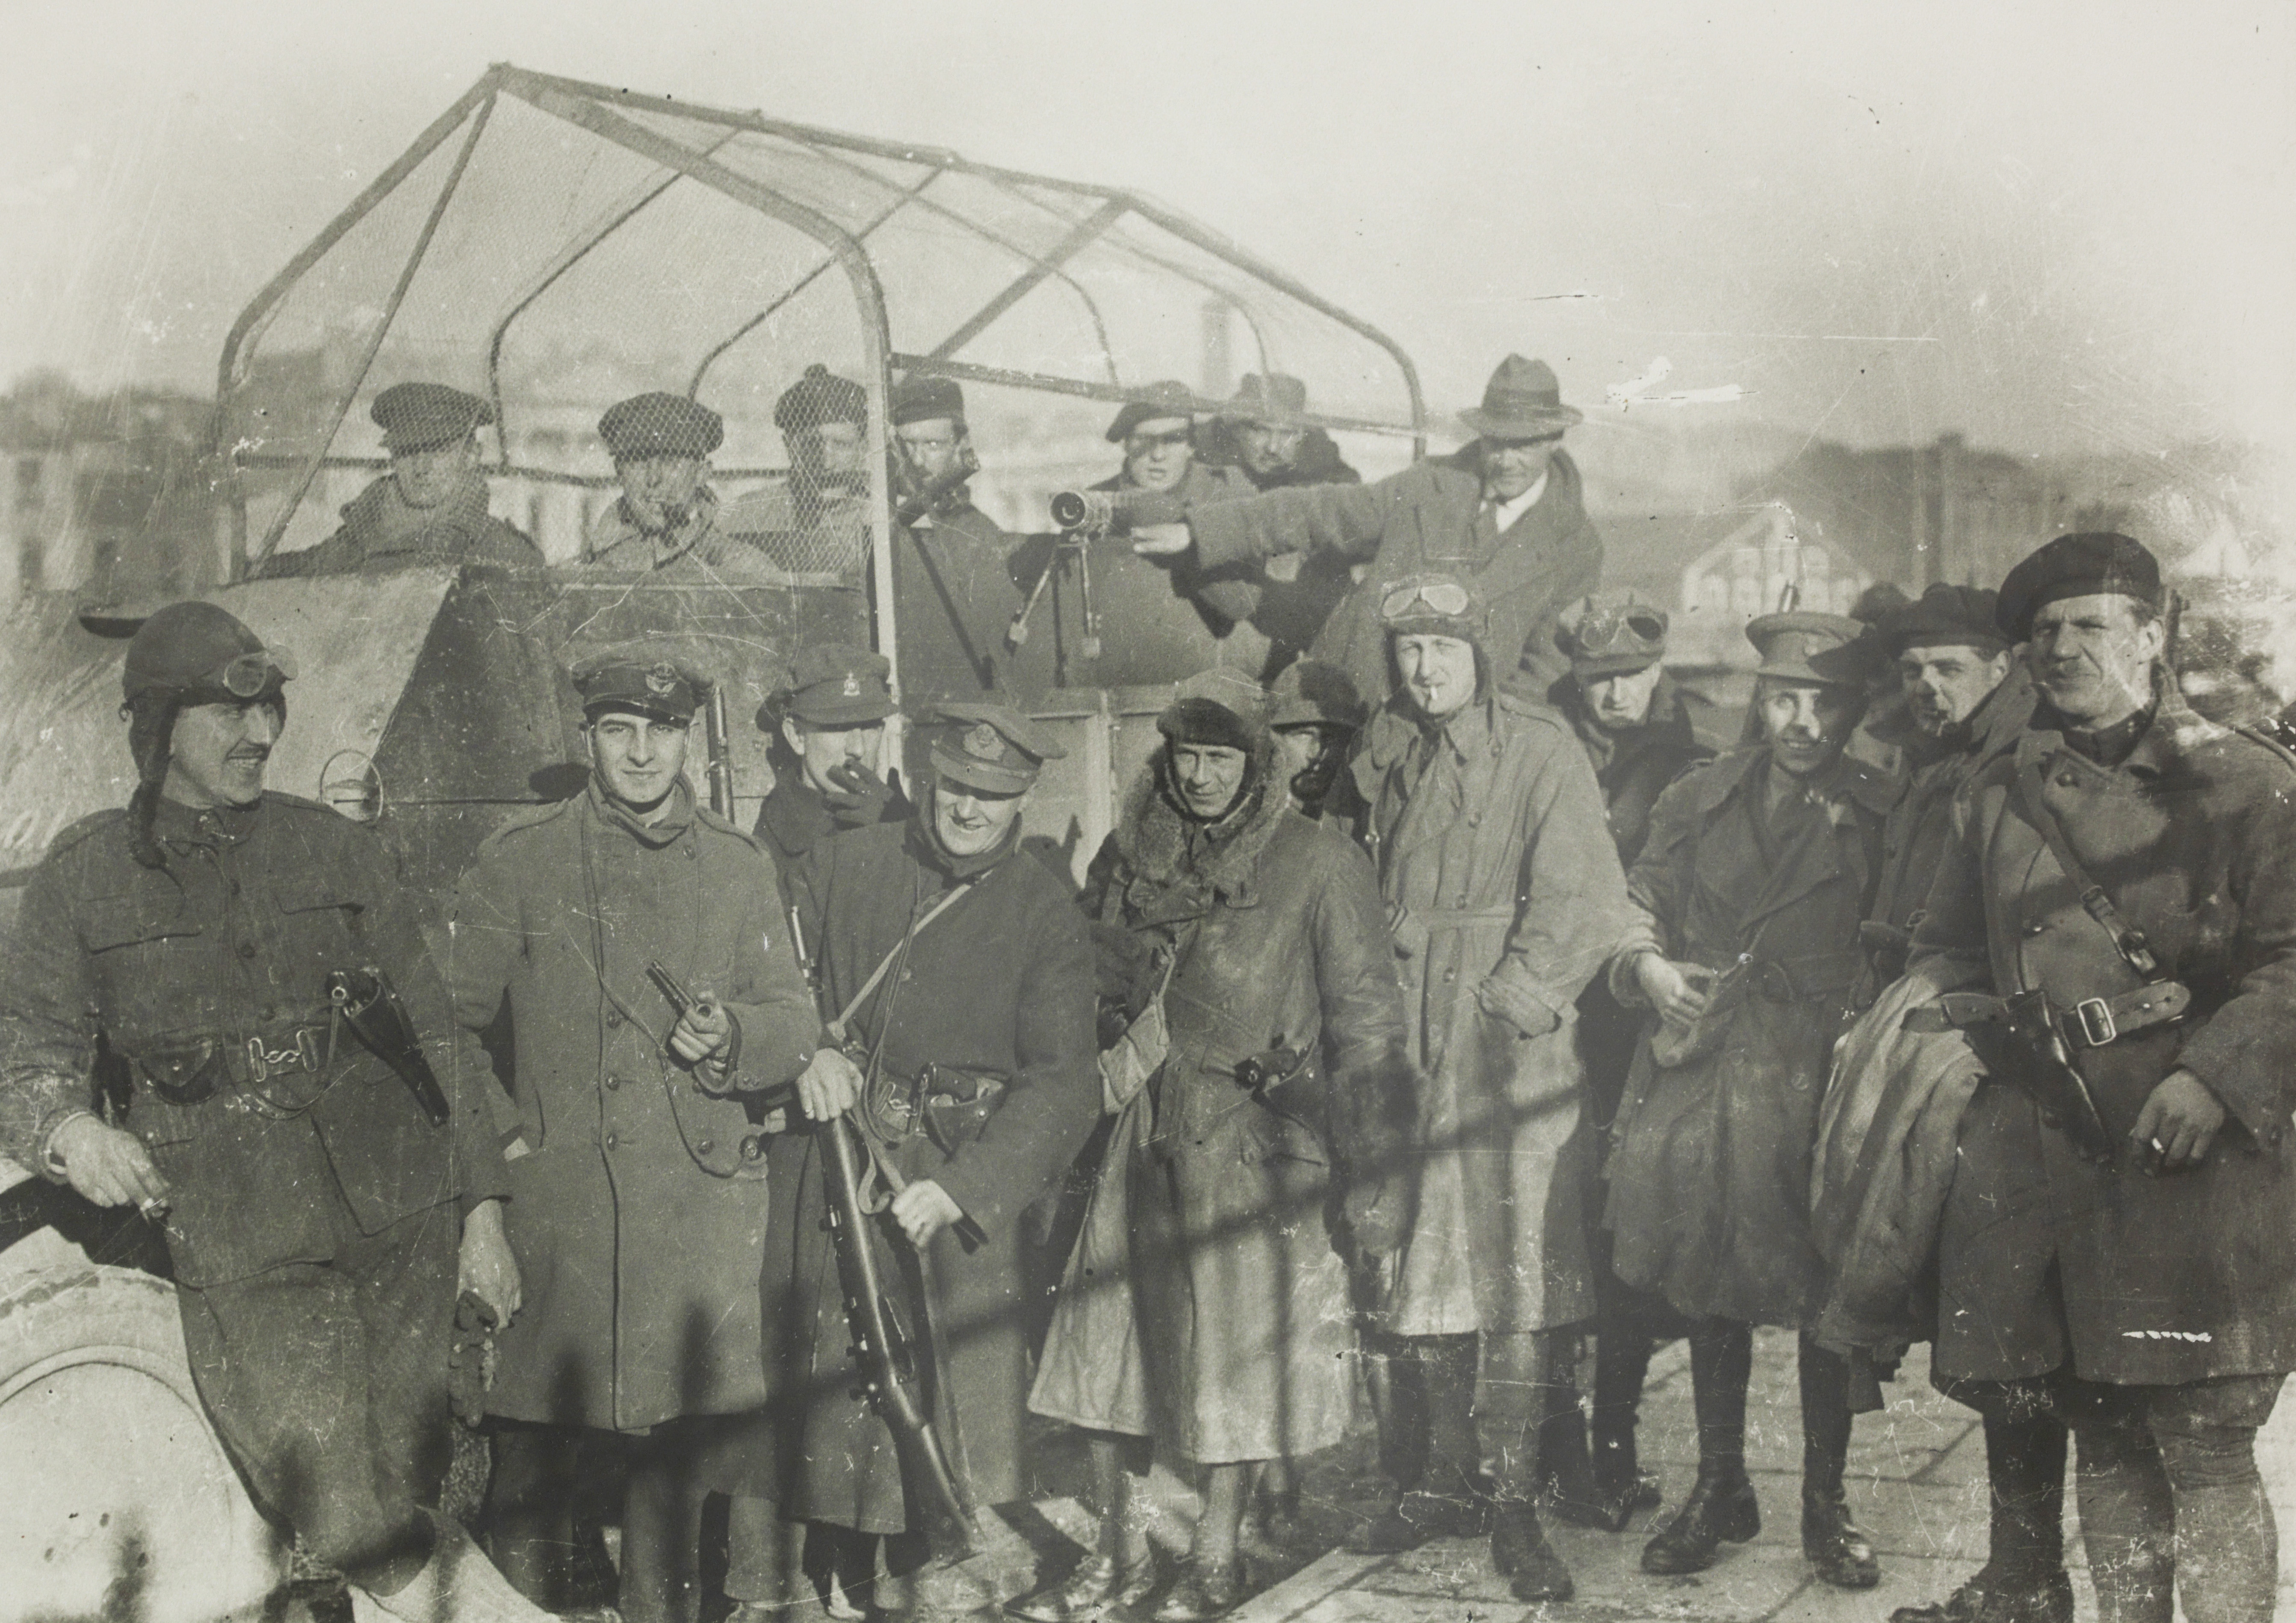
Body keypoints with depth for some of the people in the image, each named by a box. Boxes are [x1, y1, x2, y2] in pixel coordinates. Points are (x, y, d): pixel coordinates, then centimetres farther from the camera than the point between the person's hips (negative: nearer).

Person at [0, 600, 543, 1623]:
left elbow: (435, 1039, 11)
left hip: (402, 1229, 2)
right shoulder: (83, 878, 5)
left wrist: (480, 1209, 6)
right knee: (351, 1527, -10)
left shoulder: (335, 851, 8)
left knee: (397, 1509, 3)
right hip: (242, 1262, -1)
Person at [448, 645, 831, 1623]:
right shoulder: (520, 860, 6)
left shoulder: (738, 867, 13)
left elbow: (796, 1021, 13)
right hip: (558, 1203, -2)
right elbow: (452, 1024, 6)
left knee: (679, 1446, 7)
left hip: (701, 1203, 2)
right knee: (535, 1442, -5)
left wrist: (731, 1037, -10)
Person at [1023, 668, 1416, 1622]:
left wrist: (1373, 1177, -9)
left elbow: (1366, 1026, -7)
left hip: (1256, 1151, -4)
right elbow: (1090, 983, 18)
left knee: (1237, 1354, 4)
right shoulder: (1132, 855, 6)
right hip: (1144, 1140, 4)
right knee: (1109, 1340, 6)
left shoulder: (1319, 865, -7)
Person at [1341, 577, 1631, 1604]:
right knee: (1421, 1258, 8)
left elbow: (1583, 901, -9)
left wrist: (1515, 1004, -14)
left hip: (1513, 1032, -4)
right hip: (1407, 1038, 5)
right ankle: (1442, 1479, 20)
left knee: (1517, 1261, -6)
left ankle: (1514, 1499, 1)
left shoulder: (1540, 749, -3)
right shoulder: (1383, 753, 12)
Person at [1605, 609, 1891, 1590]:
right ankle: (1719, 1488, 24)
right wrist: (1650, 966, -8)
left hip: (1820, 1078, -2)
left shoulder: (1878, 818, 1)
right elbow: (1639, 910, 12)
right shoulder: (1696, 801, 8)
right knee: (1711, 1287, 10)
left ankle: (1826, 1505, 16)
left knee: (1824, 1291, 2)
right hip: (1702, 1067, 3)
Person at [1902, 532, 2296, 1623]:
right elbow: (1944, 948, 28)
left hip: (2190, 1151, -4)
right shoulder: (1997, 792, 17)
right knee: (2105, 1440, 10)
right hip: (2034, 1147, 4)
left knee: (2204, 1449, -6)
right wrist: (1971, 1018, 8)